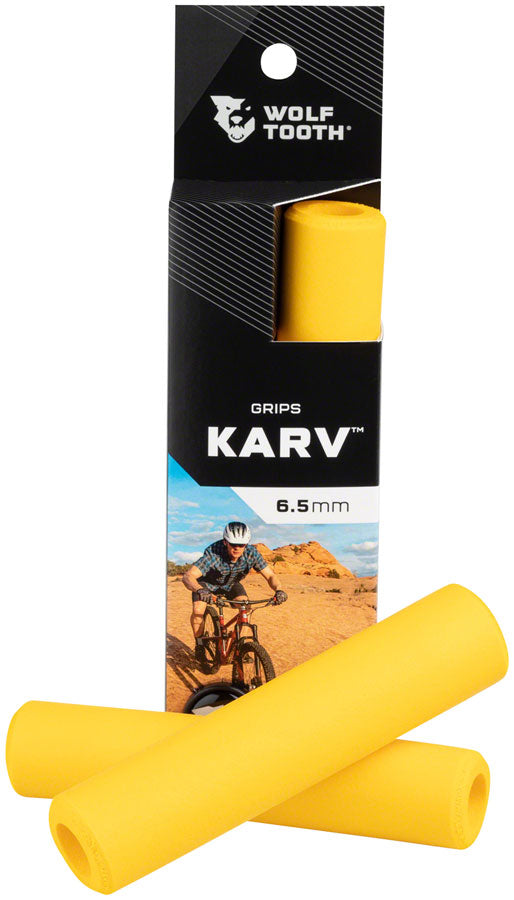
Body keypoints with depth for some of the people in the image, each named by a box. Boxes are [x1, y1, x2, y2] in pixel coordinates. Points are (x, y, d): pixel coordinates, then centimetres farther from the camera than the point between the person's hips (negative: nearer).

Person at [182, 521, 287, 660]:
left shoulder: (252, 552, -29)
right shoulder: (213, 553, -40)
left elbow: (270, 575, -24)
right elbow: (187, 576, -48)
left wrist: (278, 590, -46)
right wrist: (199, 590, -69)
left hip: (230, 585, 3)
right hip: (207, 583, -3)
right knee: (198, 610, -26)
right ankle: (199, 645, -2)